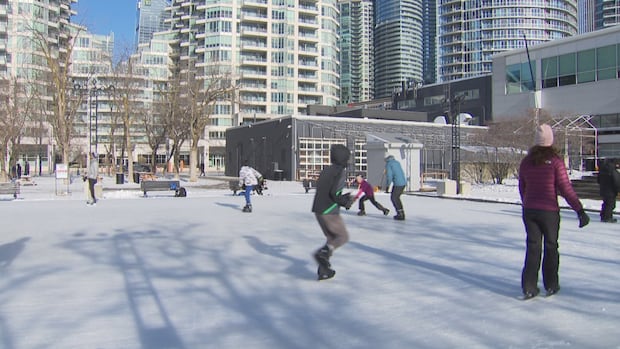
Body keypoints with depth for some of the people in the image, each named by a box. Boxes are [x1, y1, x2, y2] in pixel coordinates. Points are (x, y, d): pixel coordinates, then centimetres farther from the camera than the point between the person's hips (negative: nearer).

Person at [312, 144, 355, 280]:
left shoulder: (326, 170, 14)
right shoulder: (340, 172, -11)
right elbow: (334, 193, -20)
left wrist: (343, 197, 19)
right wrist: (345, 203, -3)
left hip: (317, 210, 8)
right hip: (329, 212, -8)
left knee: (332, 238, 18)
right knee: (343, 237, 7)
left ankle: (324, 270, 13)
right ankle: (323, 252, -16)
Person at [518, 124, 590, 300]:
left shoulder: (526, 161, 1)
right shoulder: (555, 161, -11)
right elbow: (566, 188, -12)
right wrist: (580, 210, -6)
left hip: (529, 211, 3)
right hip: (549, 211, -3)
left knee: (533, 247, 9)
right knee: (551, 247, 12)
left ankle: (529, 287, 8)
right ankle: (551, 285, 22)